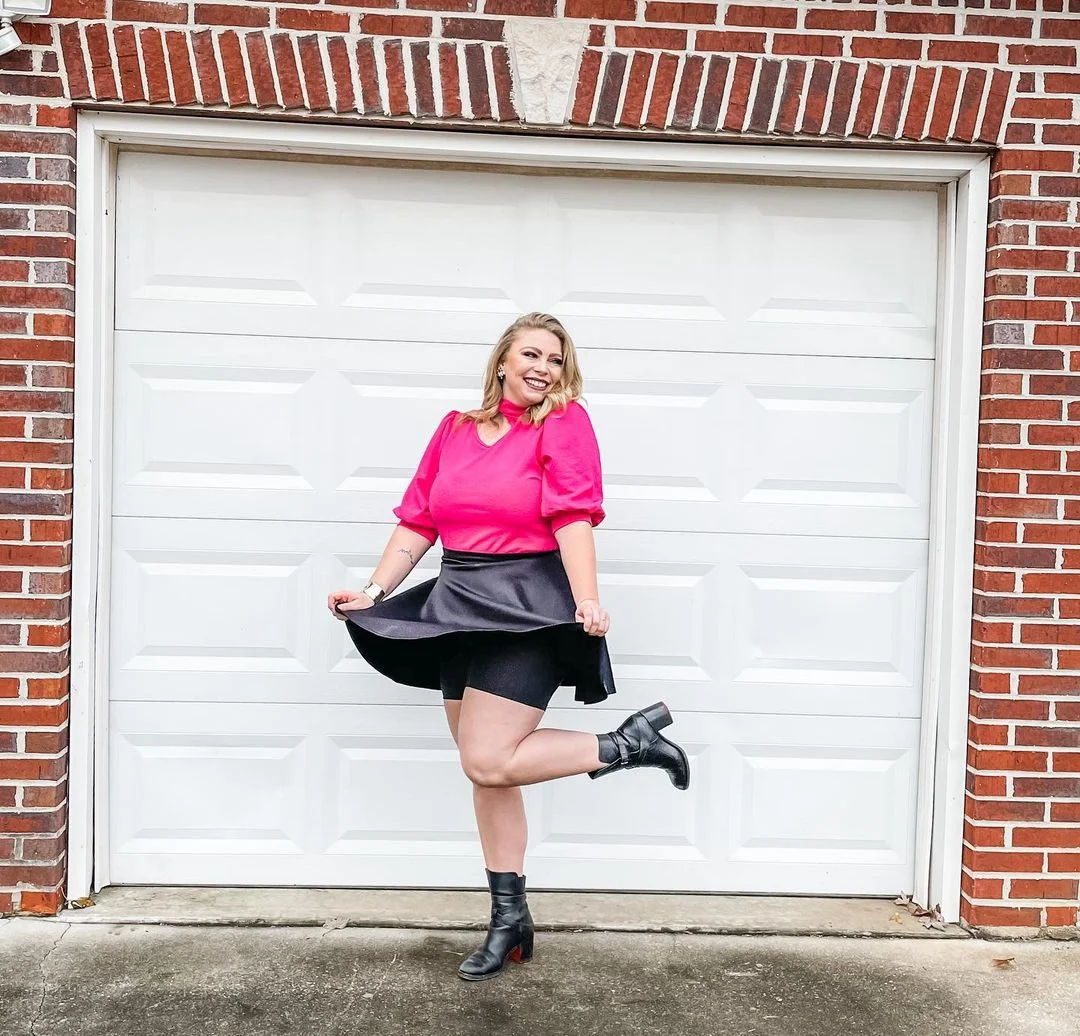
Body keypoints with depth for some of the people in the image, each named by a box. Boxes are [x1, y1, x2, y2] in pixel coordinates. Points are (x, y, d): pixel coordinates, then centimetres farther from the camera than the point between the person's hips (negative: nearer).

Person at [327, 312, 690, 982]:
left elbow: (573, 518, -14)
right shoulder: (456, 429, 13)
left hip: (527, 606, -6)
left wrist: (587, 602, -25)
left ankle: (631, 743, 2)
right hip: (459, 606, 7)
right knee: (485, 771, 10)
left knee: (488, 763, -14)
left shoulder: (565, 422, -2)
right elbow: (417, 521, 12)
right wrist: (376, 592, 5)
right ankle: (511, 921, 23)